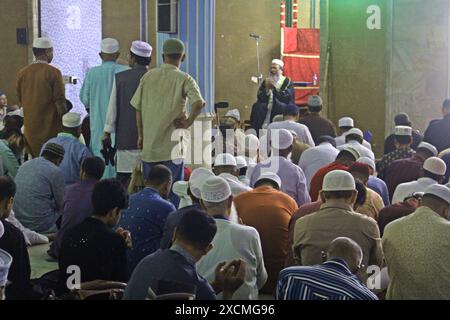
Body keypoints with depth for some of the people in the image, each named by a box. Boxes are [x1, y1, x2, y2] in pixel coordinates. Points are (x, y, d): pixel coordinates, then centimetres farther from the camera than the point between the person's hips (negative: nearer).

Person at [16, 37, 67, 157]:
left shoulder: (22, 73, 2)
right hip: (50, 126, -4)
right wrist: (65, 122, -2)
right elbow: (60, 101, -12)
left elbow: (20, 101, 10)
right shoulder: (53, 73, -12)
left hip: (30, 126, 4)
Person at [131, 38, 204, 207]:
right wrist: (188, 122, -8)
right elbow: (199, 103, -23)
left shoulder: (148, 76, 5)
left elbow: (138, 109, 7)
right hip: (172, 147, -4)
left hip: (148, 146, 4)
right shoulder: (184, 79, -6)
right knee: (172, 192, 4)